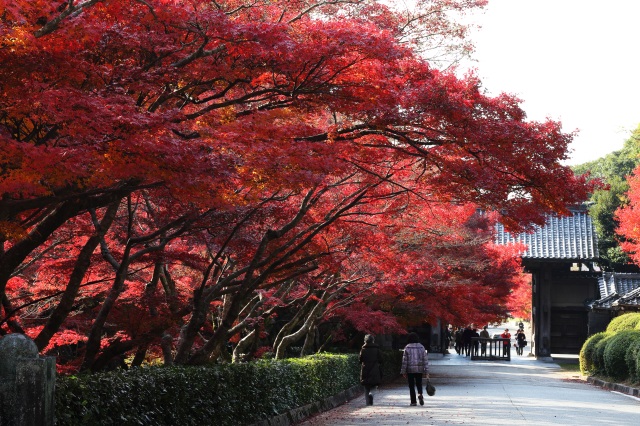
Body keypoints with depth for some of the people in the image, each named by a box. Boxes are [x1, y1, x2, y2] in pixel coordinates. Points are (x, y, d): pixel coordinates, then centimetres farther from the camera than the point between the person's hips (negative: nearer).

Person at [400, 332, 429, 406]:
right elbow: (425, 360, 0)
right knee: (419, 384, 14)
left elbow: (404, 360, -5)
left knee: (411, 386, 6)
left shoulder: (407, 348, -6)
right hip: (419, 369, 2)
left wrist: (403, 371, 1)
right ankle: (420, 394, -14)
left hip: (410, 370, -2)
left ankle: (413, 401, 4)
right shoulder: (421, 347, 1)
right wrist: (426, 371, 3)